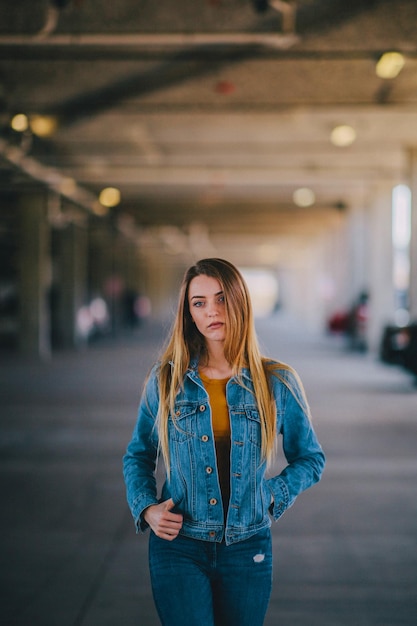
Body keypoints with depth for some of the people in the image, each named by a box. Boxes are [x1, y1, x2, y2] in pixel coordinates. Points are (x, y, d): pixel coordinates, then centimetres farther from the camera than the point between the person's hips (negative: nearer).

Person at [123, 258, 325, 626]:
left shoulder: (277, 383, -1)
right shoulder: (166, 379, 0)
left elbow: (310, 460, 10)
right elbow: (138, 457, 11)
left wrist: (271, 495, -5)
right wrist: (147, 508, -5)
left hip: (247, 550, 1)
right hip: (179, 546, -1)